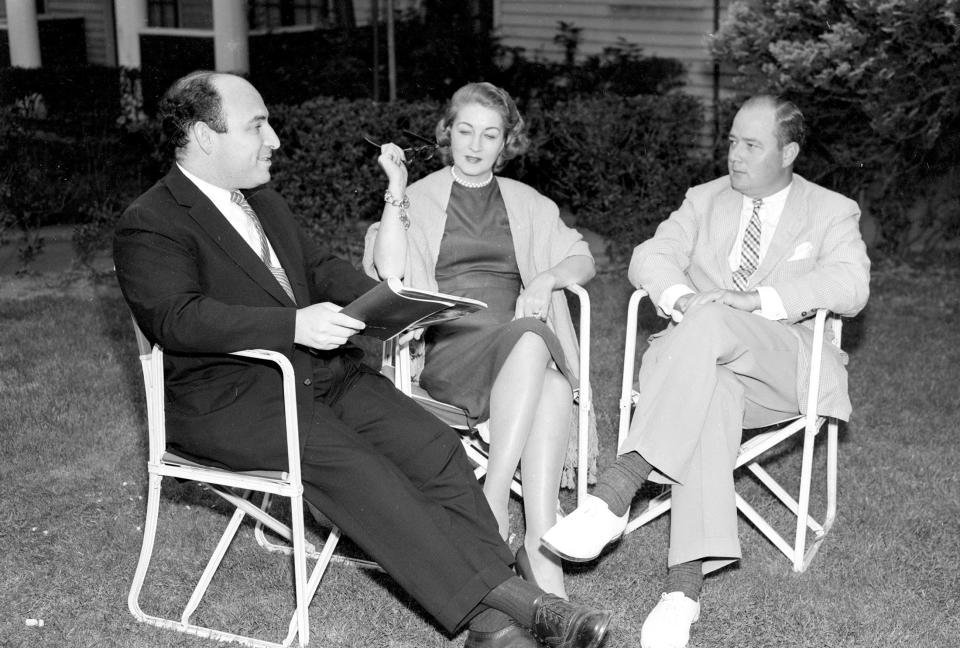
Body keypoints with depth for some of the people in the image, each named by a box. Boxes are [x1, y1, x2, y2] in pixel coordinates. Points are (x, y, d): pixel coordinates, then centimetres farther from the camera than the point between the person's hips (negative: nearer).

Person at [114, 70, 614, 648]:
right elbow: (177, 318, -20)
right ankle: (507, 596, -30)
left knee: (435, 446, -15)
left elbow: (321, 268, 26)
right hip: (229, 399, -7)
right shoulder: (147, 226, -5)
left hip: (321, 370, 7)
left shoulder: (265, 201, 22)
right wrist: (293, 325, -30)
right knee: (350, 465, -30)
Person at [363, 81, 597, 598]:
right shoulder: (419, 199, 16)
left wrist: (547, 278, -4)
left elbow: (583, 261, 16)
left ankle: (539, 546, -38)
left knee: (553, 376, -35)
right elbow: (390, 272, -1)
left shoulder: (527, 203, 25)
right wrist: (396, 189, -5)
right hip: (447, 345, -2)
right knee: (532, 340, -36)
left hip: (526, 338, 3)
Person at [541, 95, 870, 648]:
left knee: (710, 324, -36)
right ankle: (687, 582, -47)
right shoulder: (705, 199, 22)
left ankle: (619, 485, -45)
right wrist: (681, 297, -16)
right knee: (709, 393, -37)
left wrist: (757, 300, -18)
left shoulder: (832, 212, 13)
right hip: (698, 357, 2)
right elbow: (651, 257, 9)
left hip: (781, 364, -2)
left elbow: (850, 287, -5)